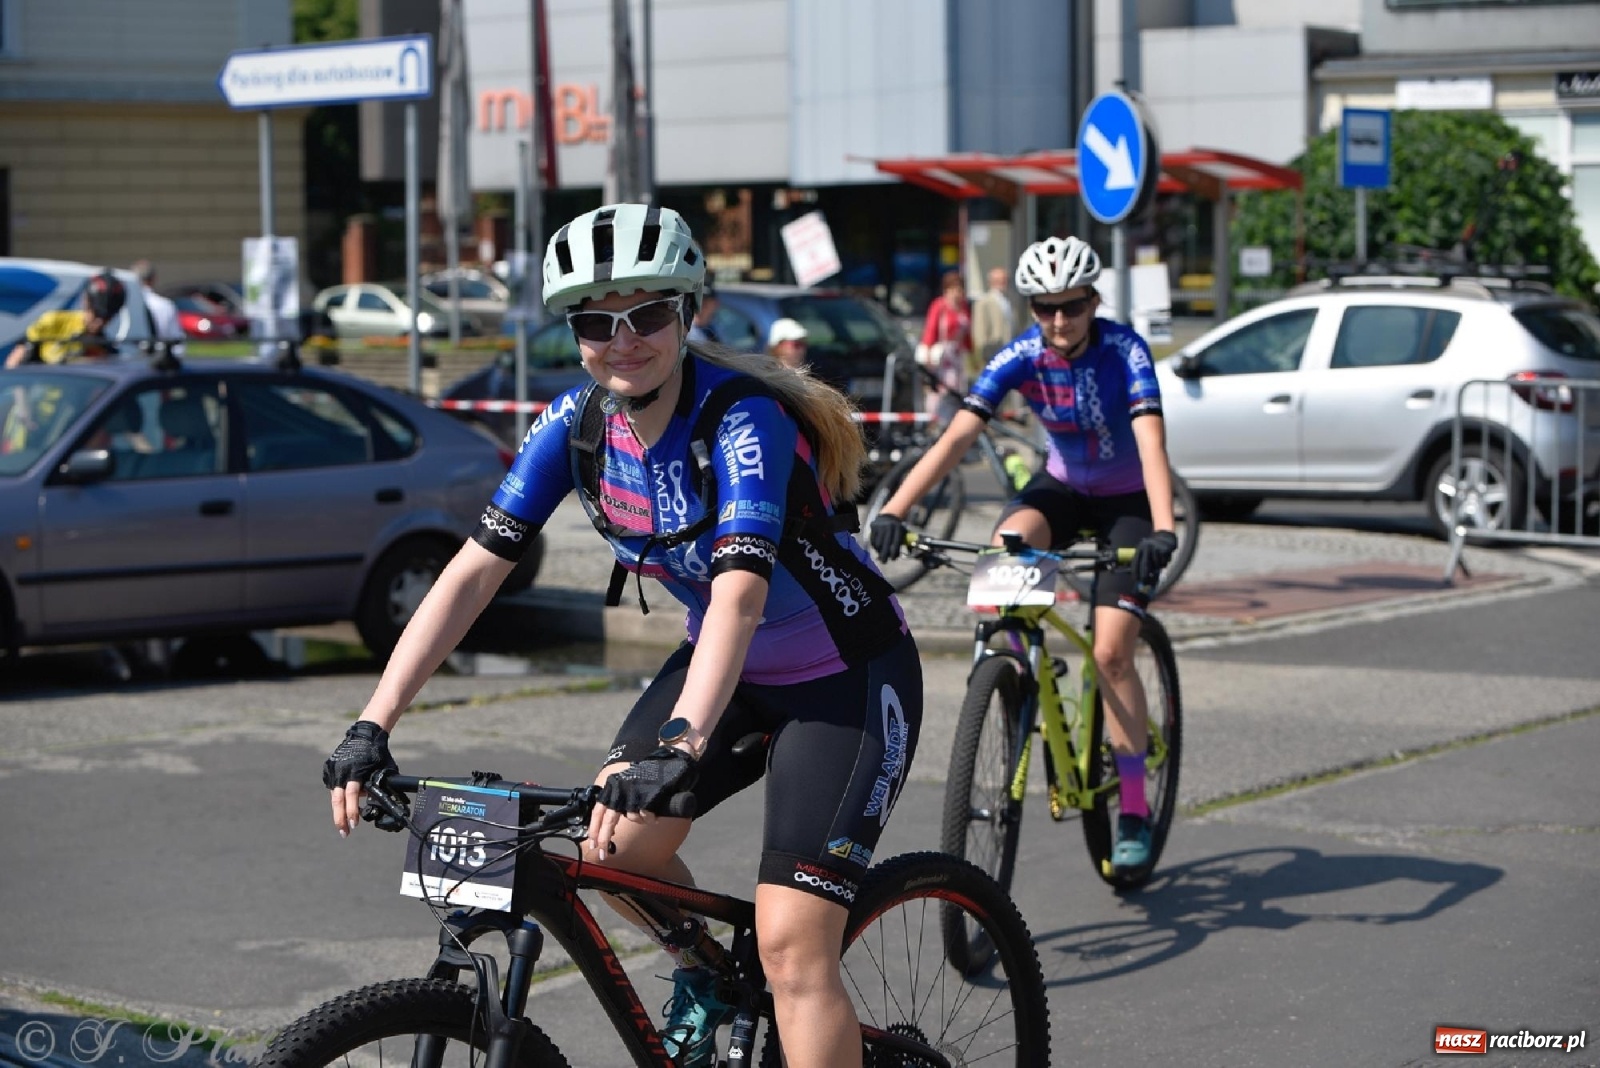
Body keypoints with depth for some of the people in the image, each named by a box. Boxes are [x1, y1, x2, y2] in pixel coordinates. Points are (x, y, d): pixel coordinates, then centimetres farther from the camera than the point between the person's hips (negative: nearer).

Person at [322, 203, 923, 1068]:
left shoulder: (741, 419, -29)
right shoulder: (577, 423, -10)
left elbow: (740, 591, -42)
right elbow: (474, 570, -13)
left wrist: (679, 745, -56)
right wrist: (373, 726, -22)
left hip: (846, 678, -6)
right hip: (730, 665, 6)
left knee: (790, 947, -16)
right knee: (613, 845, -16)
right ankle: (703, 974, 14)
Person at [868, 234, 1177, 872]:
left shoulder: (1123, 350, -25)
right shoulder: (1019, 358, -18)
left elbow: (1151, 443, -37)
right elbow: (955, 438, -26)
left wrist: (1162, 531, -53)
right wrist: (893, 511, -39)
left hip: (1128, 499, -3)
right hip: (1063, 486, 3)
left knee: (1111, 654, -14)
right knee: (1005, 547, -32)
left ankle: (1134, 811, -3)